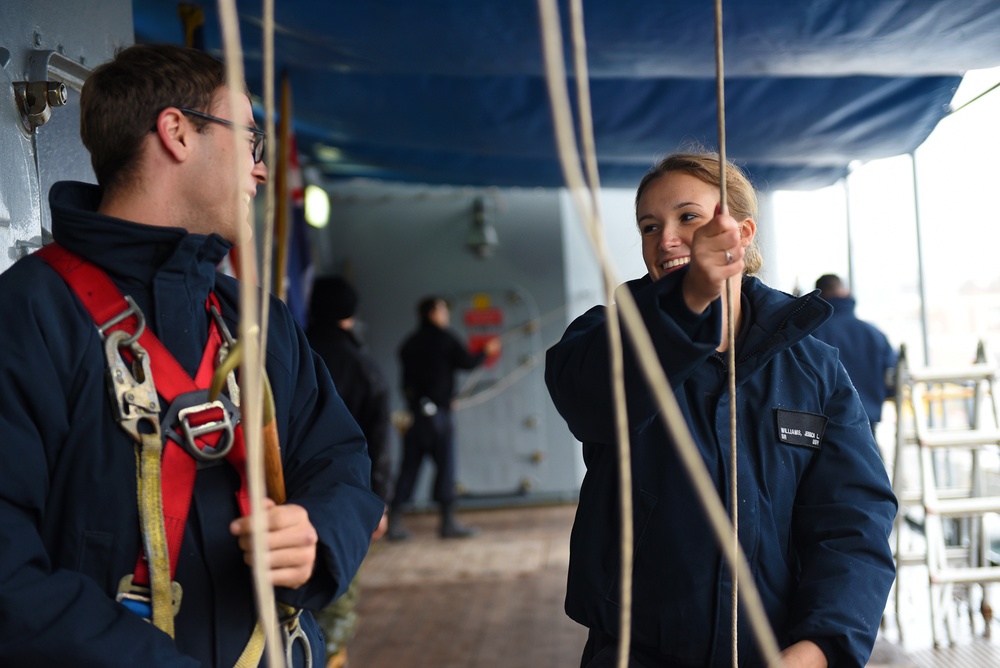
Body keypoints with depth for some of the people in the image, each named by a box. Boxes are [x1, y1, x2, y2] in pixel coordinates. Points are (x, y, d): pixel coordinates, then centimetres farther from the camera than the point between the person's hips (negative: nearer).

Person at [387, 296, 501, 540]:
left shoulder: (409, 343, 12)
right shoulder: (444, 338, -5)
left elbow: (406, 379, 14)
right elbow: (467, 362, -3)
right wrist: (486, 351, 14)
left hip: (413, 410, 6)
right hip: (436, 412, -6)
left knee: (408, 467, 7)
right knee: (445, 466, 0)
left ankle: (394, 522, 5)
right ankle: (448, 522, 2)